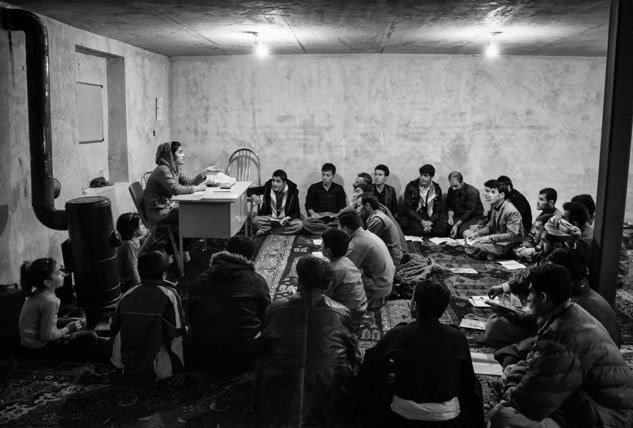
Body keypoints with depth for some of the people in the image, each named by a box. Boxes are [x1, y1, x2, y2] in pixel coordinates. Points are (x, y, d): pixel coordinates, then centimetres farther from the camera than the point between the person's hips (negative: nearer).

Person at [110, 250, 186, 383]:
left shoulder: (127, 296, 0)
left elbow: (114, 328, 9)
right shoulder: (169, 296, -14)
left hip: (127, 368, 4)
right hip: (158, 371, -4)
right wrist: (180, 370, -5)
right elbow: (176, 336, -15)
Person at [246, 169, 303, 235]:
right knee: (256, 220, -27)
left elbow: (296, 212, -9)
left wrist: (288, 218, -30)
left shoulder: (293, 192, -13)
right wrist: (253, 196, -25)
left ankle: (266, 229, -20)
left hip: (286, 218, 0)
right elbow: (250, 190, -1)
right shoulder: (268, 187, -9)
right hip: (270, 217, 0)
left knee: (299, 224, -32)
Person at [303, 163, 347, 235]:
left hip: (334, 218, 0)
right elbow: (308, 205, 11)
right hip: (318, 217, 0)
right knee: (306, 223, -35)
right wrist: (313, 213, -10)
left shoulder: (339, 189, 14)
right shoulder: (313, 188, 13)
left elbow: (342, 207, 11)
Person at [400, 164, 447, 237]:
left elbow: (438, 211, 5)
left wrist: (430, 222, -15)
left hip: (430, 220, 3)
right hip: (411, 218, -3)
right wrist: (421, 221, -19)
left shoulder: (436, 189, 5)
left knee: (443, 227, -25)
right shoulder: (411, 186, -3)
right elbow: (408, 208, -8)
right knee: (418, 228, -36)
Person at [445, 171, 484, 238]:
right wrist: (450, 217, -11)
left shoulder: (472, 192, -19)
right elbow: (449, 205, 11)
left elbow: (469, 212, -22)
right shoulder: (451, 190, 2)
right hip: (458, 216, 6)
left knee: (462, 230, -35)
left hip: (474, 217, -5)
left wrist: (456, 225, -28)